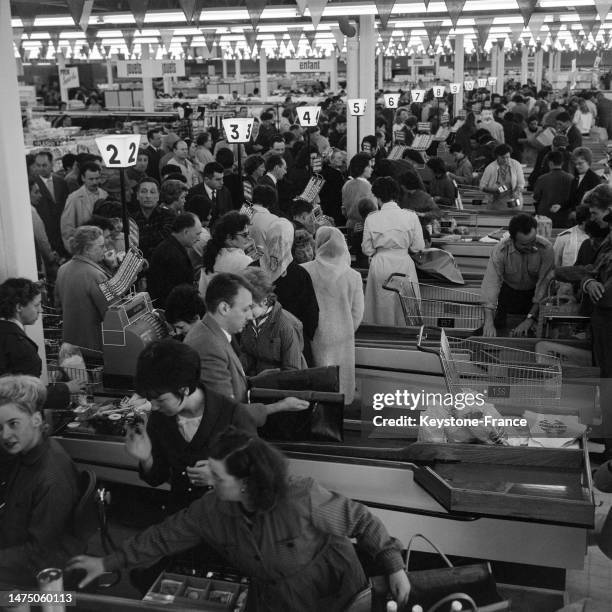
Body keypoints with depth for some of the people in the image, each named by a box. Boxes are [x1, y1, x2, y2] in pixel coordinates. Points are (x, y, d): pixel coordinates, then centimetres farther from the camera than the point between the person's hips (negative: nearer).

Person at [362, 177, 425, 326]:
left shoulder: (371, 219, -7)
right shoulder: (411, 216, -8)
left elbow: (367, 250, -2)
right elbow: (418, 247, -3)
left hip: (380, 265, 0)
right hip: (404, 264, 0)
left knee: (382, 307, 12)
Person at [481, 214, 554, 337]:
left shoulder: (545, 249, -27)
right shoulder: (500, 250, -26)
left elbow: (545, 283, -26)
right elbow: (491, 283, -30)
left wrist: (530, 318, -31)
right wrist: (489, 321, -40)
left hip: (535, 293, 0)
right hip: (509, 292, 0)